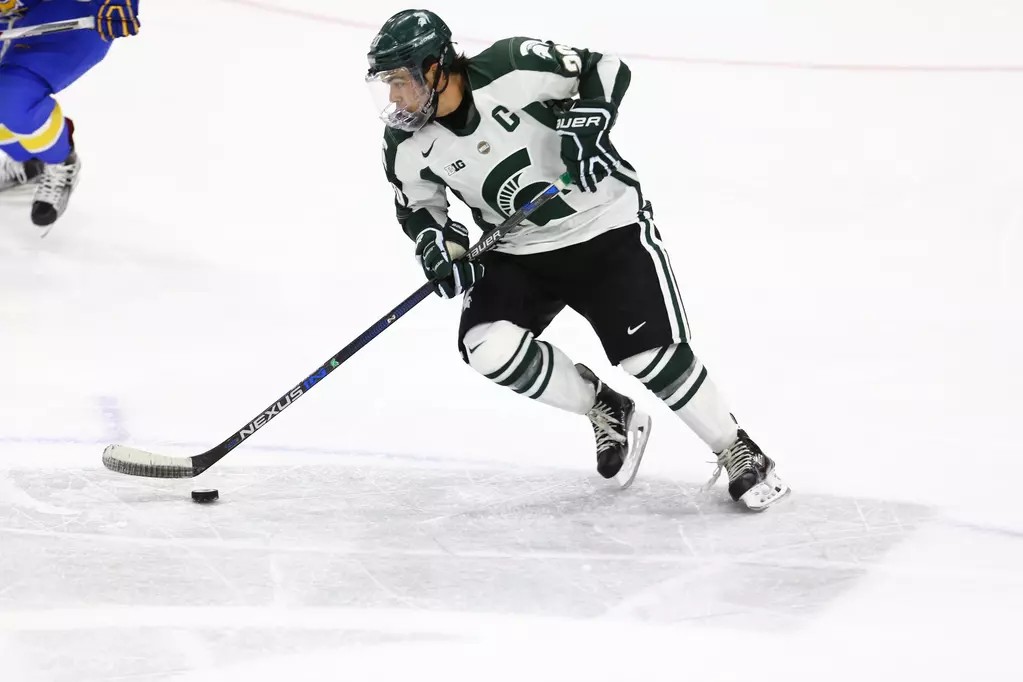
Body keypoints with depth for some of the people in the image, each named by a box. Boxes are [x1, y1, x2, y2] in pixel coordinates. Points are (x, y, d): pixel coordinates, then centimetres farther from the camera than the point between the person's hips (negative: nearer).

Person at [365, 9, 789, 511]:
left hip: (605, 226, -4)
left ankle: (738, 451, 10)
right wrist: (439, 250, -13)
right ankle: (605, 410, 6)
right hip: (517, 251, 5)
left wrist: (588, 123, -30)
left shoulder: (513, 70, -24)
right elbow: (418, 209, 6)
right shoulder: (407, 146, -10)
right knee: (489, 346, -18)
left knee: (650, 353, -12)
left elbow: (605, 70, -14)